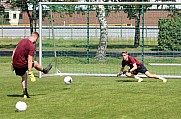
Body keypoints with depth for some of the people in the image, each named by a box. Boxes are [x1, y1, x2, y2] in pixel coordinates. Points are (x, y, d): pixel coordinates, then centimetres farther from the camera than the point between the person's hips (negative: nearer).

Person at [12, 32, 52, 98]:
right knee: (35, 63, 19)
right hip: (22, 65, -7)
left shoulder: (22, 41, 6)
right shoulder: (31, 46, -18)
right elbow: (29, 61, -21)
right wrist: (30, 73, -20)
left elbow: (14, 51, 12)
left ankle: (25, 93, 17)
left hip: (15, 64, 7)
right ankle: (45, 70, 45)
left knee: (24, 77, 24)